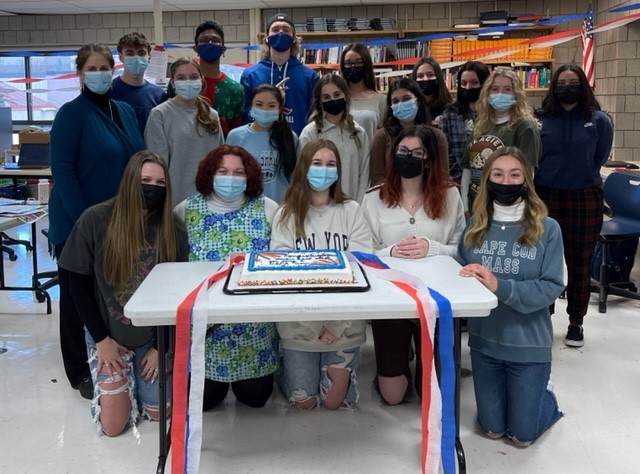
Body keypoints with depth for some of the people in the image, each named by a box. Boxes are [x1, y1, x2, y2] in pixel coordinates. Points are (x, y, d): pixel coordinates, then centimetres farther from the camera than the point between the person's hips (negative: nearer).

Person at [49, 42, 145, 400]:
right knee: (78, 296, 7)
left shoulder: (126, 111, 10)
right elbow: (62, 169, -15)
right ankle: (80, 372, 20)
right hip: (79, 221, -6)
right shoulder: (72, 113, -10)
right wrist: (84, 218, -21)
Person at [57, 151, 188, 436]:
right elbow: (77, 282, -10)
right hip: (108, 333, -1)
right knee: (113, 425, -3)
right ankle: (113, 380, 29)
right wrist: (101, 339, -10)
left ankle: (138, 377, 33)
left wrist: (161, 346, -7)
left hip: (154, 335, 2)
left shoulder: (174, 231, -11)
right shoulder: (95, 220, -17)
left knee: (157, 412, 1)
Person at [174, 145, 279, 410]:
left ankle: (243, 382, 42)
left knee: (255, 396, 8)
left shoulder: (267, 209, -5)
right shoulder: (186, 209, -3)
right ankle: (216, 385, 41)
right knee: (202, 399, 7)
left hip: (254, 322, 0)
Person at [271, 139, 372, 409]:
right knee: (304, 402, 5)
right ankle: (287, 366, 34)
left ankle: (342, 369, 34)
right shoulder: (286, 215, 0)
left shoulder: (351, 211, 2)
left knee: (333, 401, 4)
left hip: (343, 320, 0)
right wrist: (315, 324, -17)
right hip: (300, 321, 0)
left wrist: (335, 320, -18)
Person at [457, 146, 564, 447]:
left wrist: (499, 287, -29)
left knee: (522, 436, 10)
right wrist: (468, 278, -24)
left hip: (529, 345, -3)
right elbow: (459, 273, 0)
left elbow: (552, 287, -16)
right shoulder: (476, 227, -2)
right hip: (484, 340, 3)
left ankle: (544, 391, 39)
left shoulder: (547, 229, -12)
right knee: (492, 430, 16)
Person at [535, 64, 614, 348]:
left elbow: (599, 157, 9)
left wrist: (580, 177, 9)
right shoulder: (539, 119, 0)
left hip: (585, 199, 0)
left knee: (580, 263, 8)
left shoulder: (599, 120, -1)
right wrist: (551, 176, 5)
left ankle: (576, 323, 20)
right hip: (545, 197, 1)